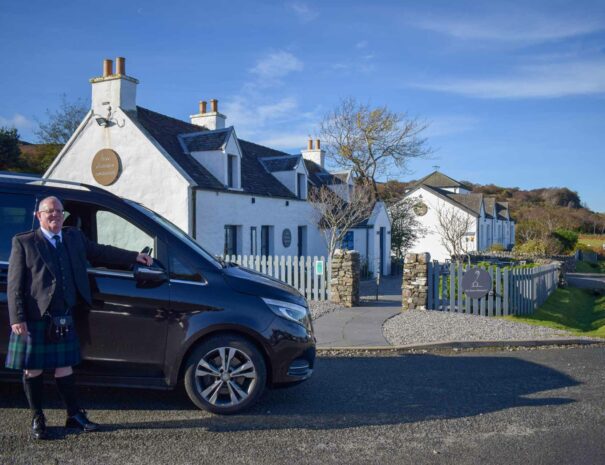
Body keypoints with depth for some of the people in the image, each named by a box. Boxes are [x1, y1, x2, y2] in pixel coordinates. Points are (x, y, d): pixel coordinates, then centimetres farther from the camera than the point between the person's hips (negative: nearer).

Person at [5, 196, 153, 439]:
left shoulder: (75, 237, 11)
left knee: (64, 365, 12)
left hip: (64, 316, 4)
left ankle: (75, 415, 23)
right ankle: (37, 419, 22)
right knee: (33, 369, 7)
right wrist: (17, 318, -14)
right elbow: (14, 284, -6)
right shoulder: (23, 242, -3)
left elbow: (100, 252, 23)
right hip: (34, 317, -4)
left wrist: (134, 256, 22)